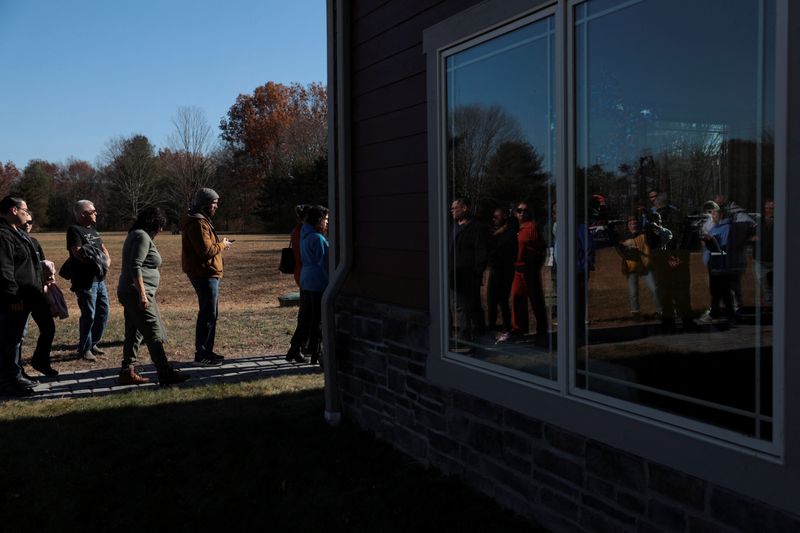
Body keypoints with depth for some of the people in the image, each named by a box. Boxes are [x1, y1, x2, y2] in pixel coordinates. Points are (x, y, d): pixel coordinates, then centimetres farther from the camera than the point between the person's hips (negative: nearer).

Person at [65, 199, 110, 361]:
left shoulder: (93, 230, 19)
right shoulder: (74, 230, -8)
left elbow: (103, 249, 23)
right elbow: (78, 253, -20)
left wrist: (107, 260, 2)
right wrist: (96, 261, -16)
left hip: (100, 279, 9)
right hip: (85, 281, -9)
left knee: (103, 313, 12)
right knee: (89, 316, -5)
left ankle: (93, 344, 26)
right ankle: (84, 350, 7)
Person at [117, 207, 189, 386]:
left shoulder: (135, 235, 19)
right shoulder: (142, 237, -12)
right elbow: (135, 267, -22)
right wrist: (142, 294, -24)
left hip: (130, 294, 11)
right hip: (137, 292, -11)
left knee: (134, 334, 13)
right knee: (154, 334, -10)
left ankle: (127, 372, 16)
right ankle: (165, 374, -10)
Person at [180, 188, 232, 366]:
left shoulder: (201, 220, 18)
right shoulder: (198, 223, -17)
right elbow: (206, 251, -24)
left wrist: (219, 244, 7)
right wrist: (222, 245, -9)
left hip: (206, 274, 11)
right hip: (205, 274, -11)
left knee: (209, 313, 17)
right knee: (207, 314, -7)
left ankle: (206, 351, 25)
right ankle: (201, 354, -2)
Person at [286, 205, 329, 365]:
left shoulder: (305, 235, 12)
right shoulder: (318, 239, -16)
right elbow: (323, 263, -15)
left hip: (305, 281, 9)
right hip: (318, 283, -9)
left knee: (304, 317, 14)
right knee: (318, 320, -1)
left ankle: (294, 351, 17)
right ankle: (315, 355, 5)